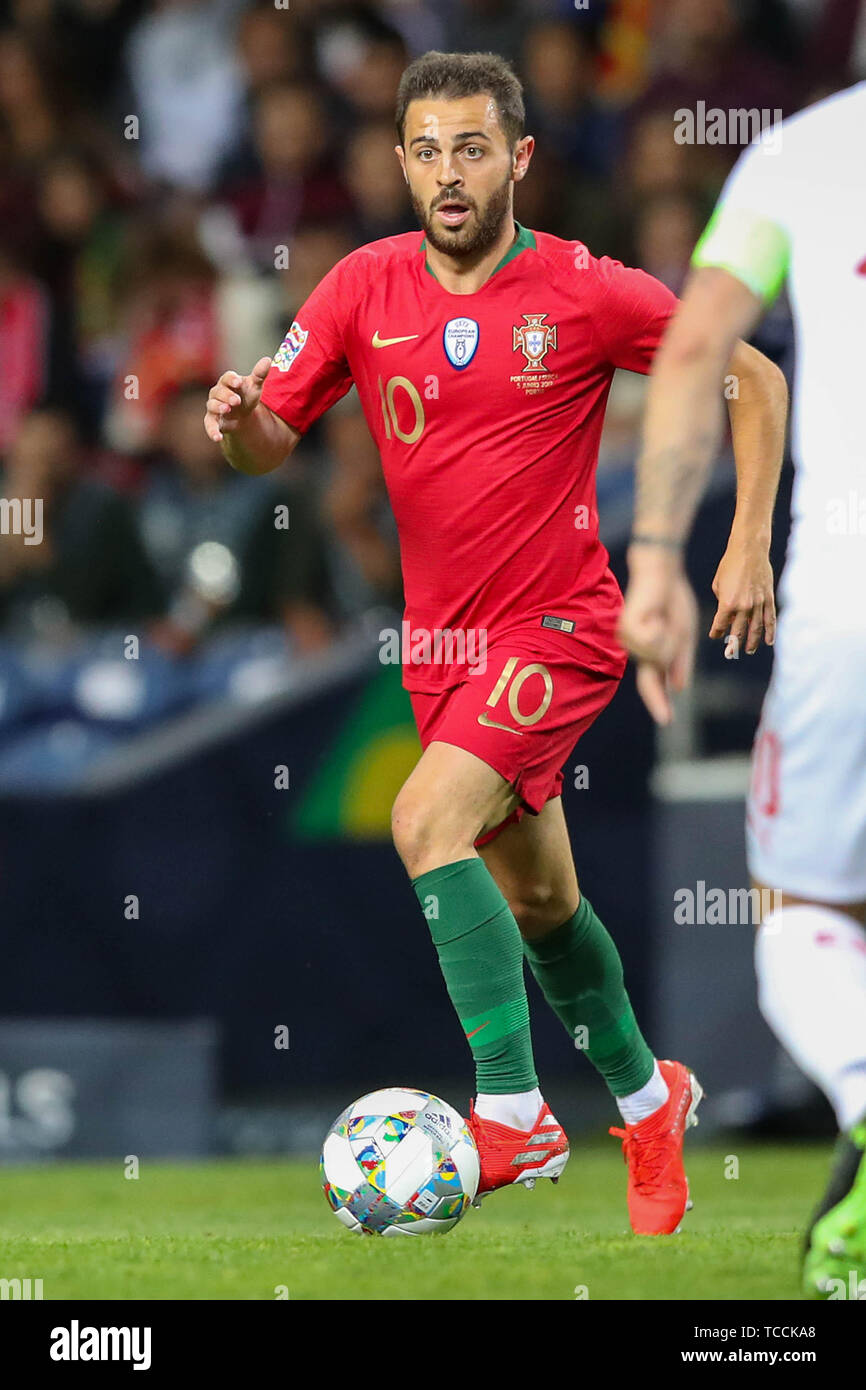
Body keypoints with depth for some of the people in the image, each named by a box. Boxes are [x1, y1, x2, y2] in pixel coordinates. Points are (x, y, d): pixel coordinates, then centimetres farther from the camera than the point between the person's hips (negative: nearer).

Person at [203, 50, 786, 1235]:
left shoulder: (587, 293, -12)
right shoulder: (366, 288, -2)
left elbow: (751, 379, -1)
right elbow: (274, 441, 3)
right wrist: (239, 420, -21)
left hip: (560, 628, -6)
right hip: (443, 640, 6)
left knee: (429, 821, -26)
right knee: (536, 901, 17)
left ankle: (511, 1115, -27)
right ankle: (647, 1099, 40)